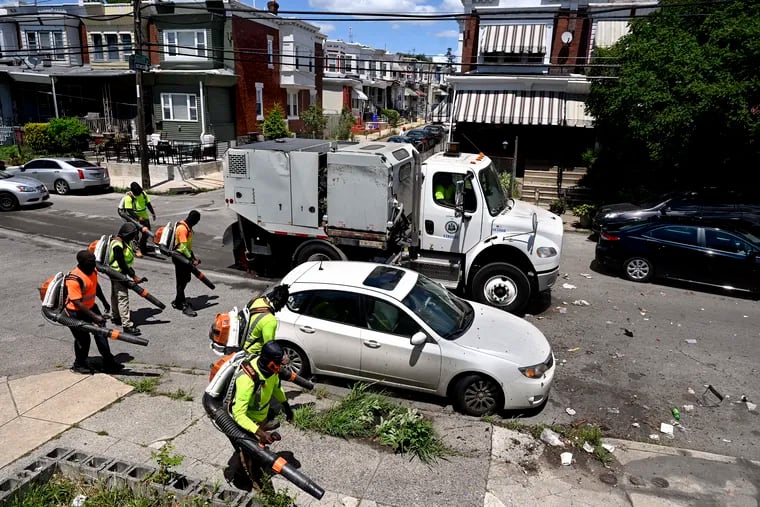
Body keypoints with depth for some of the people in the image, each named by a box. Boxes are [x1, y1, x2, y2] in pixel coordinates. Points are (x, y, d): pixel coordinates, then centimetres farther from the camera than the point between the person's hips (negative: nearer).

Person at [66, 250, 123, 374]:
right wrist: (94, 317, -31)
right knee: (83, 339, 4)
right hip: (75, 312, -8)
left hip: (90, 307, 8)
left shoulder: (93, 271, -5)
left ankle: (108, 363, 17)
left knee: (101, 332, 8)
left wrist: (104, 302, 23)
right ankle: (79, 365, 29)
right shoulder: (74, 279, -30)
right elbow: (77, 303, -30)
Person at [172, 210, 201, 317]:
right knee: (181, 281, -4)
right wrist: (192, 260, -22)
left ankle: (178, 301, 29)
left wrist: (193, 256, 17)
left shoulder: (187, 227, 10)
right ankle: (185, 306, 1)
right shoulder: (182, 228, -21)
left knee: (186, 279, 16)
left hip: (185, 256, 10)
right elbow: (183, 247, -24)